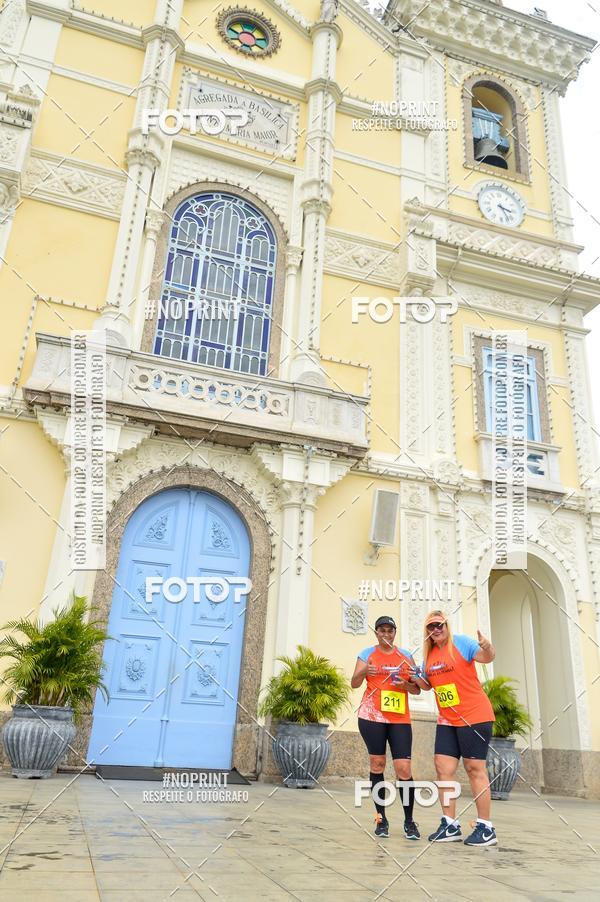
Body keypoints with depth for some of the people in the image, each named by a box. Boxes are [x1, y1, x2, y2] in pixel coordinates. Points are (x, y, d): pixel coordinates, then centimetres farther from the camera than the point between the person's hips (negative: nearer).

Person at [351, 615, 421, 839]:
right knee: (377, 764, 1)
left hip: (400, 718, 1)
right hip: (372, 716, -1)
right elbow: (354, 684, -1)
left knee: (404, 768, -6)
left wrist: (406, 685, -9)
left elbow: (417, 689, 12)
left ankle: (409, 821, 9)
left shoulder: (406, 656, 11)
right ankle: (381, 819, 14)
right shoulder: (367, 654, 5)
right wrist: (363, 672, -22)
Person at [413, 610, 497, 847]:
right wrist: (415, 678, -1)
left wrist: (487, 648, -47)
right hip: (447, 720, 7)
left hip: (474, 716, -7)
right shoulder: (428, 655, 8)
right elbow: (427, 684, 19)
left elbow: (486, 657, -24)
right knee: (443, 768, 3)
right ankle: (450, 825, 12)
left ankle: (486, 828, 7)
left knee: (474, 768, -3)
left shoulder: (461, 643, -10)